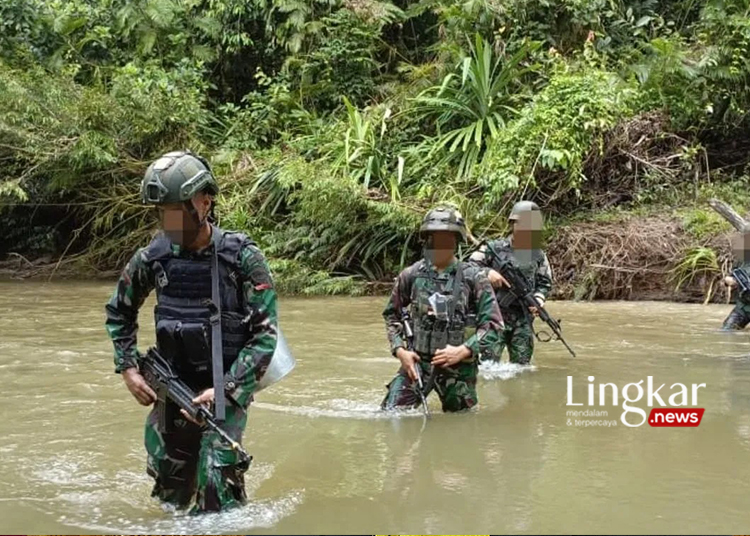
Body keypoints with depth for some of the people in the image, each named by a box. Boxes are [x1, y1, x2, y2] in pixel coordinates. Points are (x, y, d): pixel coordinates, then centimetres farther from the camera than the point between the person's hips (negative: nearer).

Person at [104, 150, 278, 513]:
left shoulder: (242, 257, -14)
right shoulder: (152, 258, -3)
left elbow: (266, 333, -14)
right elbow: (119, 312, 15)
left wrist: (226, 390, -20)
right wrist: (128, 368, 4)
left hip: (228, 386, -4)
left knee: (217, 485, -17)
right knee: (170, 489, 13)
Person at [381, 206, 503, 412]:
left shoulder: (473, 278, -4)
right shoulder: (410, 275, 1)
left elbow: (493, 324, -4)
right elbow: (391, 315, 12)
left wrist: (463, 350, -15)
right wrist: (399, 350, -3)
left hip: (458, 366, -1)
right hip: (416, 362, 1)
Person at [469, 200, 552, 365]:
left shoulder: (538, 255, 10)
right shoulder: (494, 248, 0)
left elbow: (545, 283, 15)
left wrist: (538, 299, -4)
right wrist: (487, 273, -18)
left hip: (523, 319, 4)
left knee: (522, 364, 7)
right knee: (489, 363, -9)